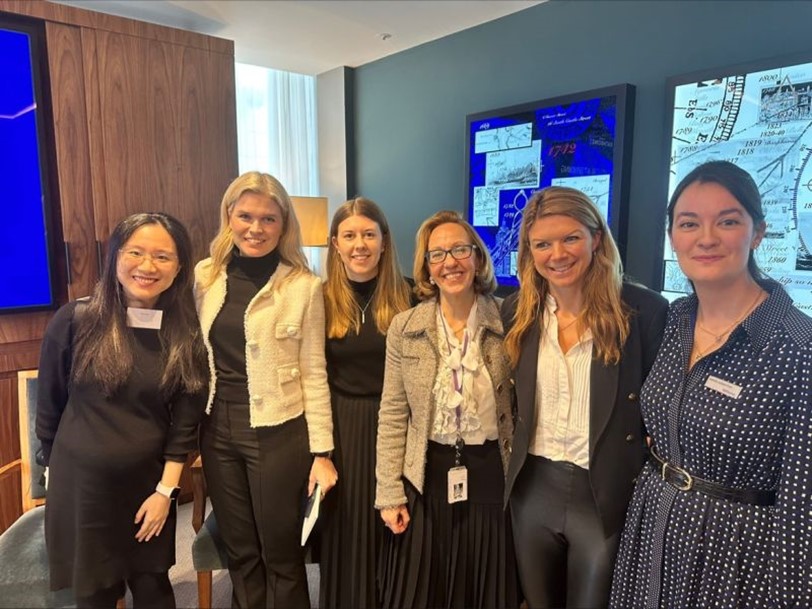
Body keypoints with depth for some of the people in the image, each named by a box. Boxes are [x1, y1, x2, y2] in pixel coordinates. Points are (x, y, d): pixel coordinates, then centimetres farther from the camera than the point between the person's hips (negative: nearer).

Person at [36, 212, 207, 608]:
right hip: (80, 483, -1)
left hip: (148, 485, 1)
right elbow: (49, 405, 1)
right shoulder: (74, 320, -11)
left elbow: (186, 418, -3)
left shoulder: (186, 334, -7)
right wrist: (55, 465, 8)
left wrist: (166, 489, -5)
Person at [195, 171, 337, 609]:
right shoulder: (205, 276, 3)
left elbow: (313, 374, -7)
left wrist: (322, 451, -8)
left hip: (278, 432, -4)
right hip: (217, 431, 4)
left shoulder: (303, 286, -9)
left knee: (280, 552, 11)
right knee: (240, 552, 19)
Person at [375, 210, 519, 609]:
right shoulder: (404, 328, -5)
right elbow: (392, 415, -2)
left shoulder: (506, 325, -6)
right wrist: (389, 493, -4)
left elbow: (519, 409, 1)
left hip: (488, 475, 0)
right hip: (425, 478, 1)